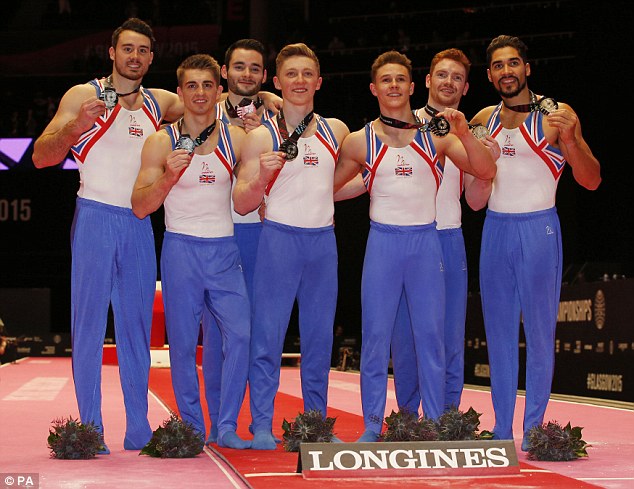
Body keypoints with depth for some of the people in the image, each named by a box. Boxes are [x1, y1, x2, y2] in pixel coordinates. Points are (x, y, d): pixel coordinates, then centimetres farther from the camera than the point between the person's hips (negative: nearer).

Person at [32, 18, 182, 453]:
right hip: (95, 218, -4)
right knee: (89, 324, -3)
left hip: (138, 224, 4)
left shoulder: (159, 102, 12)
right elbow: (41, 157, -5)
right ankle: (90, 431, 0)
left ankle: (138, 430, 12)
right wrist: (74, 126, -23)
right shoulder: (84, 95, -1)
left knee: (137, 325, 7)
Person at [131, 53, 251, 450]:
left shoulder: (236, 138, 6)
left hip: (225, 250, 2)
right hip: (181, 249, -2)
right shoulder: (162, 142, -1)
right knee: (184, 342, 0)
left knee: (240, 333, -11)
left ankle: (226, 427, -3)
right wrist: (169, 176, -19)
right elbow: (141, 207, -4)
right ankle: (193, 429, 12)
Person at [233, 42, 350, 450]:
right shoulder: (262, 137, -2)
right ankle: (262, 426, 0)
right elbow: (241, 204, -4)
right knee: (268, 335, -5)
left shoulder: (336, 131, 10)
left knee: (320, 337, 7)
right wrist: (262, 176, -21)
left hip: (323, 240, 4)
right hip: (279, 237, -4)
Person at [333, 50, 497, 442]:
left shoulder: (435, 135, 3)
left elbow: (486, 171, -5)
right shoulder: (361, 142, 4)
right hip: (383, 241, 0)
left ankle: (435, 425, 9)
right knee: (376, 336, 1)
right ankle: (372, 426, 10)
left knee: (430, 335, 2)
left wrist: (464, 133, -16)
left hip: (426, 241, 0)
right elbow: (331, 187, 17)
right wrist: (369, 182, 5)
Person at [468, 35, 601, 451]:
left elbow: (591, 180, -8)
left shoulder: (556, 114, -4)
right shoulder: (483, 120, 10)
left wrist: (569, 139, -24)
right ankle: (502, 432, 12)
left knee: (540, 334, -1)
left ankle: (534, 431, 5)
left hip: (538, 230, -5)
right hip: (496, 229, 5)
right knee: (499, 334, 7)